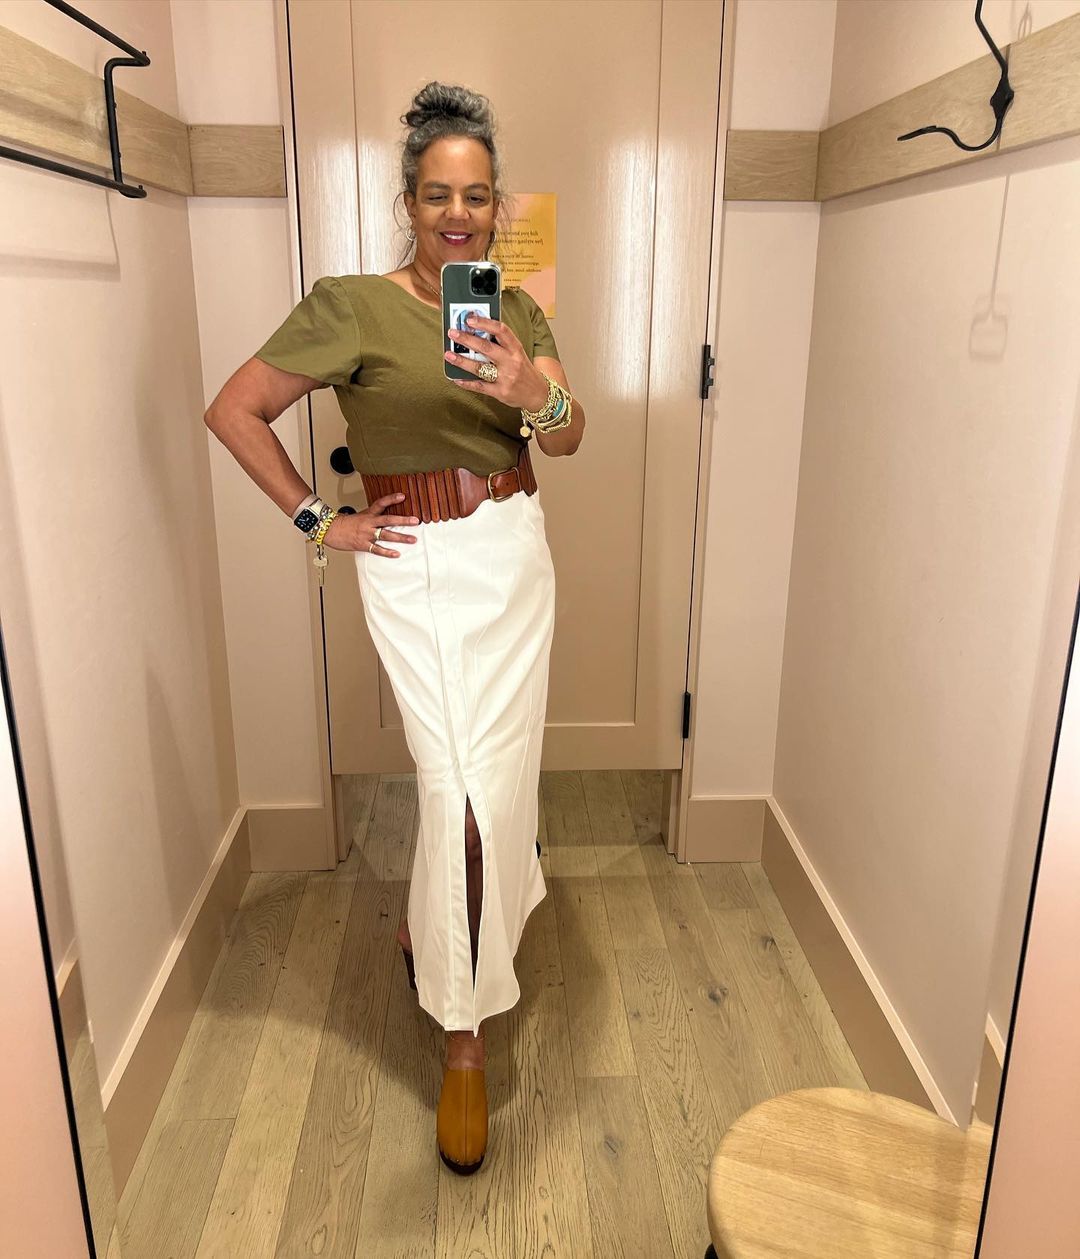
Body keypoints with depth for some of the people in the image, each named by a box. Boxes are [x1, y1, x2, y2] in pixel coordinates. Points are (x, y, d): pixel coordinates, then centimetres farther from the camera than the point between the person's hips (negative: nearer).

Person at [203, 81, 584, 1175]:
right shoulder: (352, 307, -8)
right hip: (417, 565, -5)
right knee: (466, 787, -9)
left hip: (515, 559, 6)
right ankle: (463, 1038, 9)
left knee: (495, 774, 13)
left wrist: (534, 396, -27)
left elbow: (569, 437, -4)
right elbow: (232, 409, -6)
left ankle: (429, 923, 44)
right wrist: (317, 523, -7)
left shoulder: (517, 312, 7)